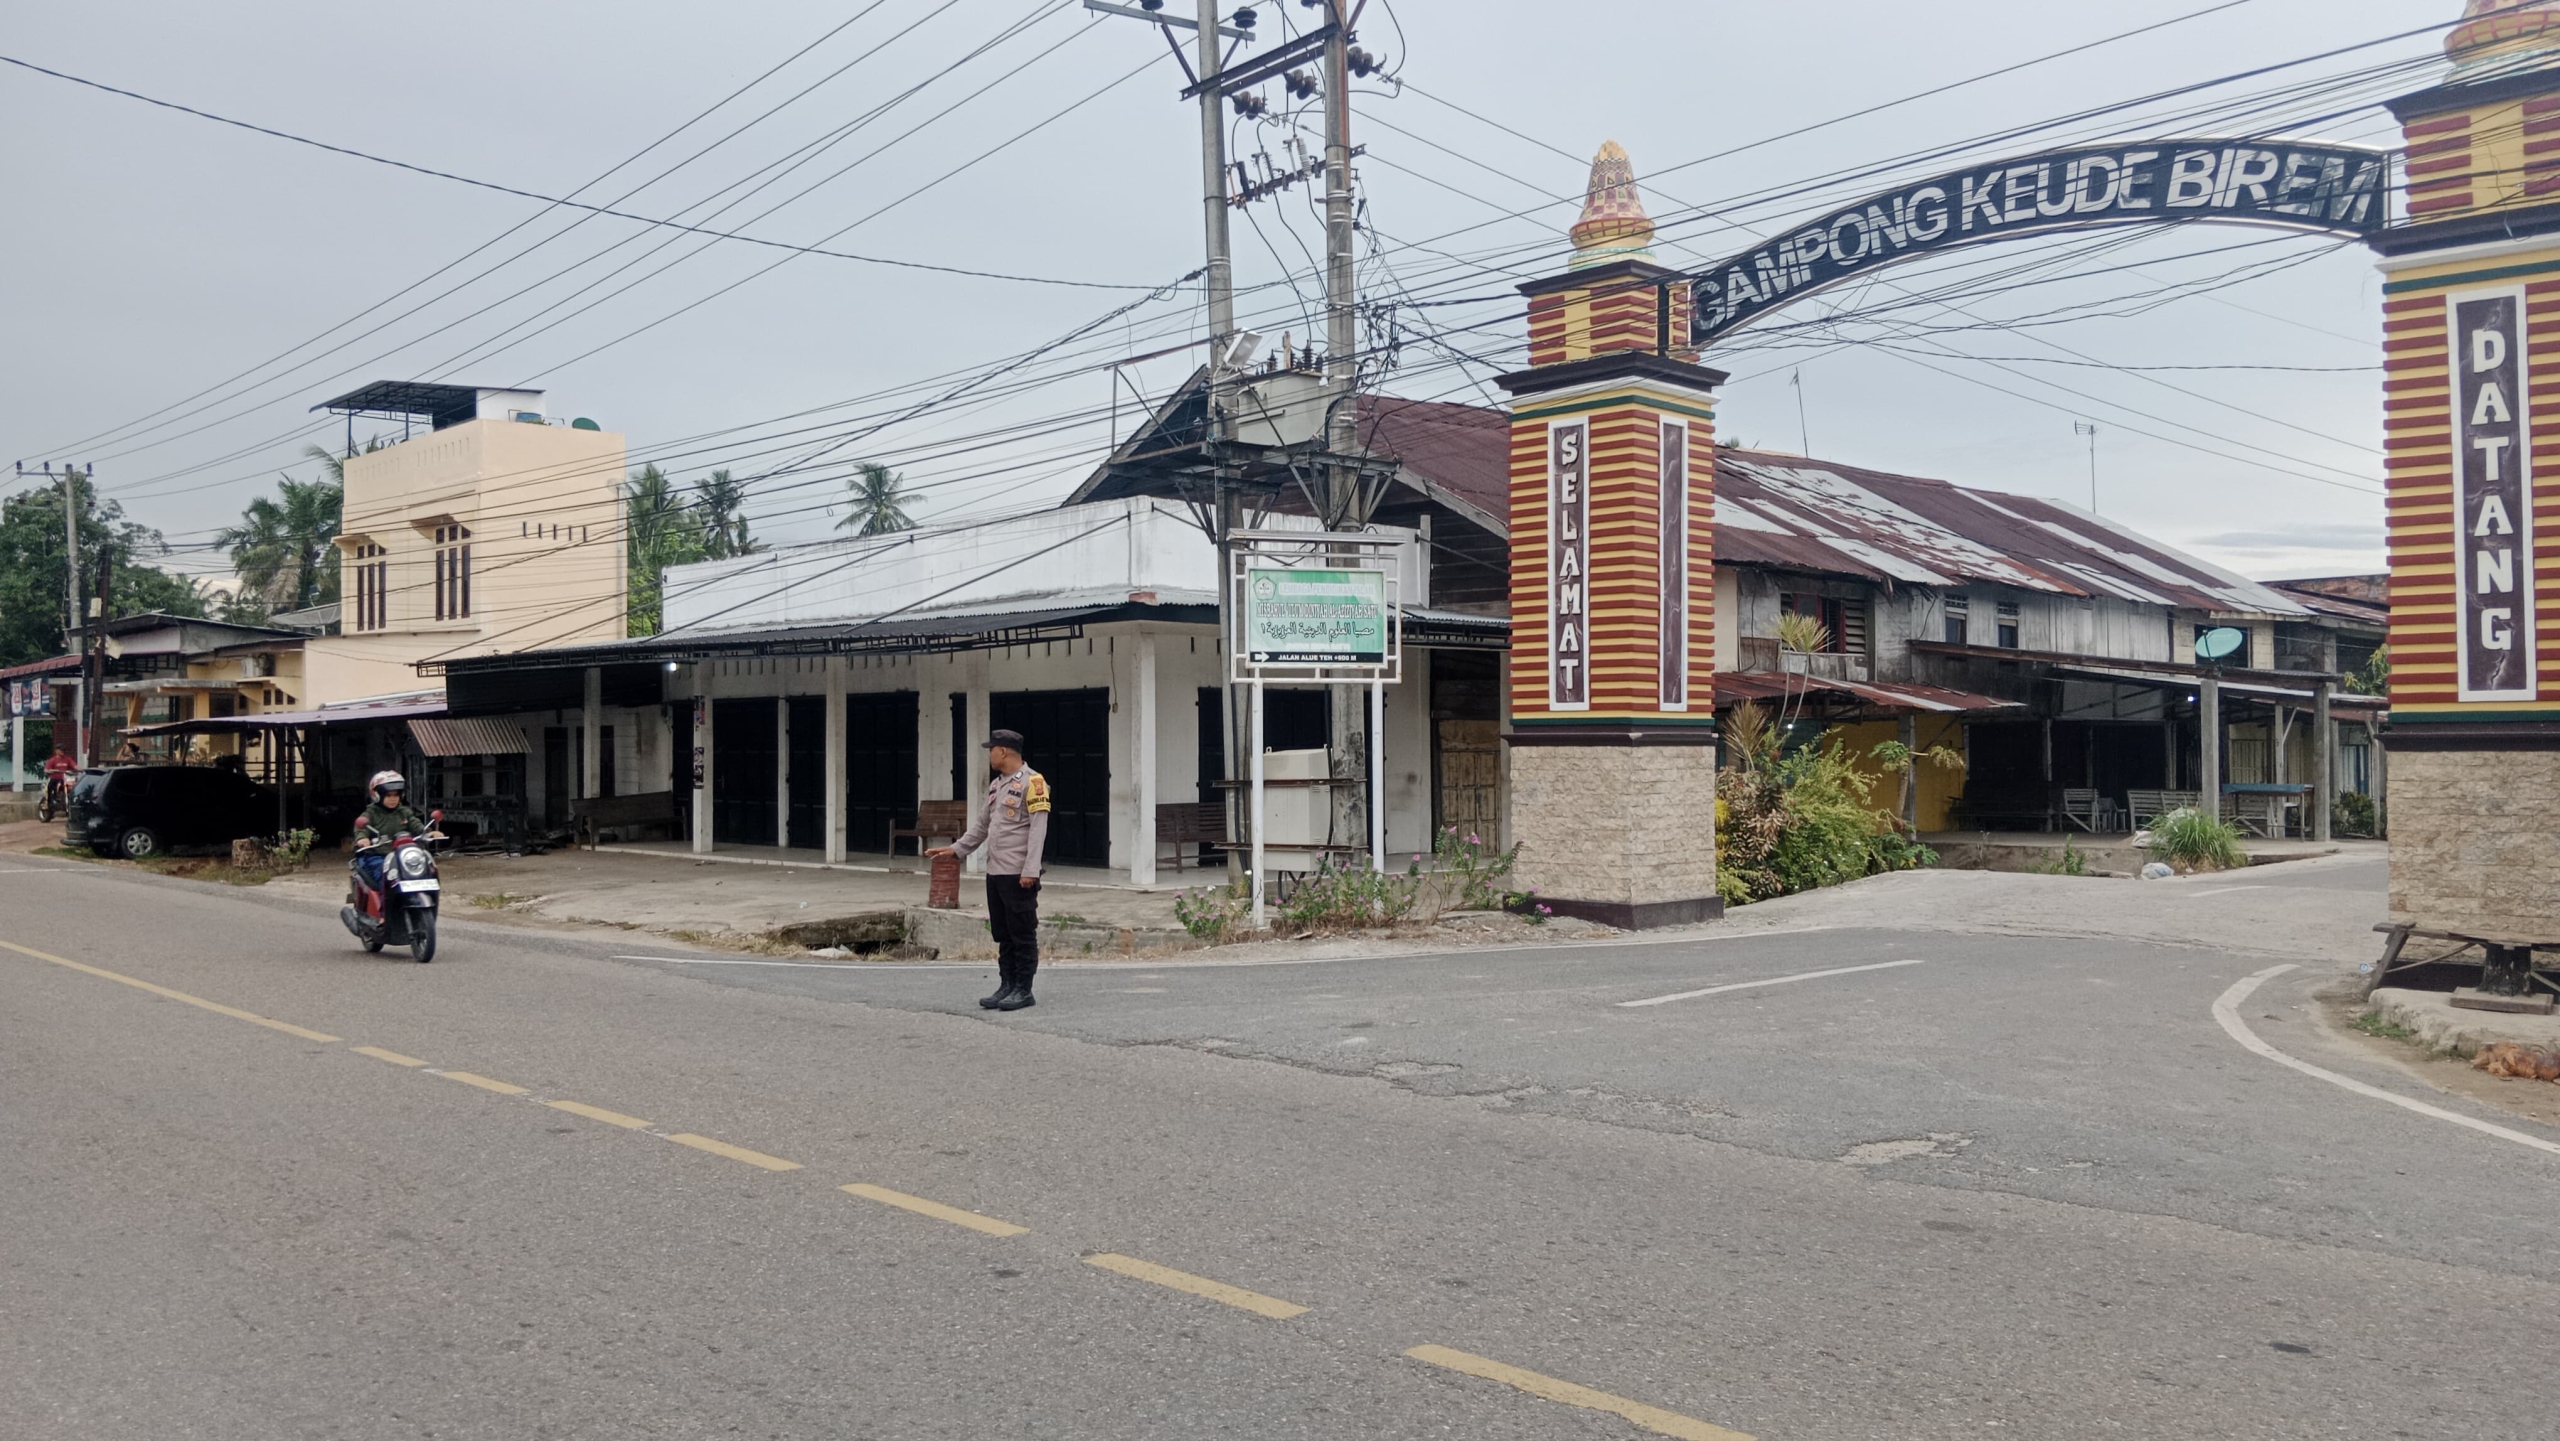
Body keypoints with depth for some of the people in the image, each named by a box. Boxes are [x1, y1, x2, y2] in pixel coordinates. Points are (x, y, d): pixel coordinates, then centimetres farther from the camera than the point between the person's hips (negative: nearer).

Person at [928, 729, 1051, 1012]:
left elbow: (1038, 828, -16)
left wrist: (1030, 870, -21)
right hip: (995, 873, 9)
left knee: (1023, 934, -1)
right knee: (1003, 935, 12)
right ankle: (1007, 986, 19)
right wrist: (956, 848, 17)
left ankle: (1023, 990, 4)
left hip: (1018, 875, -8)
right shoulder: (996, 785, 16)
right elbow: (982, 825, 24)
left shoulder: (1031, 782, -10)